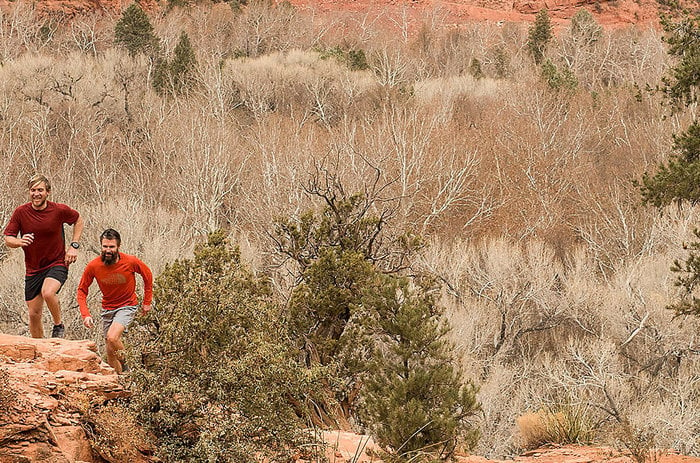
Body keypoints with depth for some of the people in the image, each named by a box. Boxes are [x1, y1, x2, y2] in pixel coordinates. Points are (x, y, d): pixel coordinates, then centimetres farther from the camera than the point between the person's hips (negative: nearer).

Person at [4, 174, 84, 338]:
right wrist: (20, 242, -27)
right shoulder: (20, 212, -8)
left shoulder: (59, 210, -10)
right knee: (34, 314, 6)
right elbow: (8, 239, -4)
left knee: (48, 292, -32)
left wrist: (74, 246, 0)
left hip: (57, 264, -3)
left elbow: (78, 220, 10)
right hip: (33, 268, 3)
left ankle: (59, 325, -5)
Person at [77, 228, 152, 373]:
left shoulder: (131, 262, -21)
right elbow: (82, 291, -5)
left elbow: (147, 275, 0)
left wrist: (147, 302, 4)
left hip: (127, 306, -3)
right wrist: (85, 314, -18)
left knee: (112, 337, -27)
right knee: (110, 352, 9)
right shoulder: (93, 266, -18)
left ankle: (126, 364, 0)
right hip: (107, 308, 4)